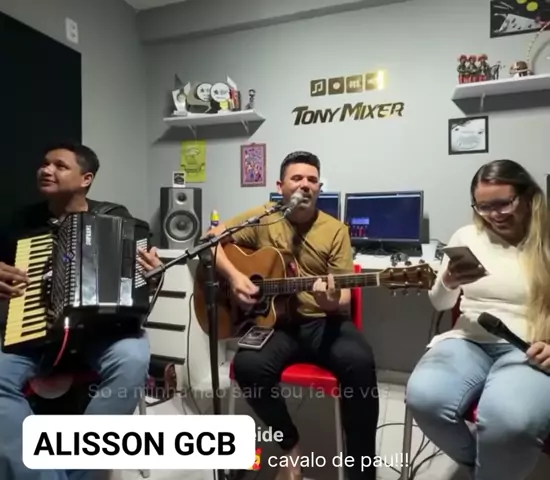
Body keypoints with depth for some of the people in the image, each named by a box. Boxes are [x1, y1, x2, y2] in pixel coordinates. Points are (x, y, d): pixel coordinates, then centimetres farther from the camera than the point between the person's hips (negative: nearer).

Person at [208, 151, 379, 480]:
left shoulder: (335, 230, 3)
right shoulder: (263, 218, 3)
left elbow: (344, 297, 0)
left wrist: (333, 302, -25)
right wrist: (234, 275, -11)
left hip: (323, 322, 0)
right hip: (273, 320, 1)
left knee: (360, 361, -29)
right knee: (248, 365, -29)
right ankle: (291, 444, 2)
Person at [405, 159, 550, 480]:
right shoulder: (467, 236, 12)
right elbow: (440, 305, 15)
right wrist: (449, 282, -7)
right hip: (470, 341, 3)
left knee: (509, 419, -36)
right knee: (424, 398, -28)